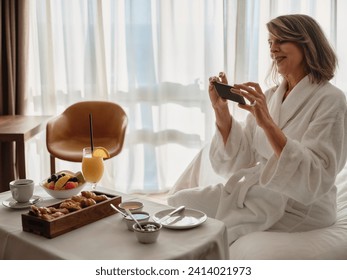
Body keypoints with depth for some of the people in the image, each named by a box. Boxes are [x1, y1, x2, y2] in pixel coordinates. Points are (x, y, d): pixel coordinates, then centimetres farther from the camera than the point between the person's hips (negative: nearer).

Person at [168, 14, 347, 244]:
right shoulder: (270, 96, 6)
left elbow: (315, 179, -25)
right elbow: (240, 160, 2)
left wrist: (267, 123, -34)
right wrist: (221, 110, -11)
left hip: (299, 208, -6)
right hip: (254, 191, 6)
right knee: (177, 204, -4)